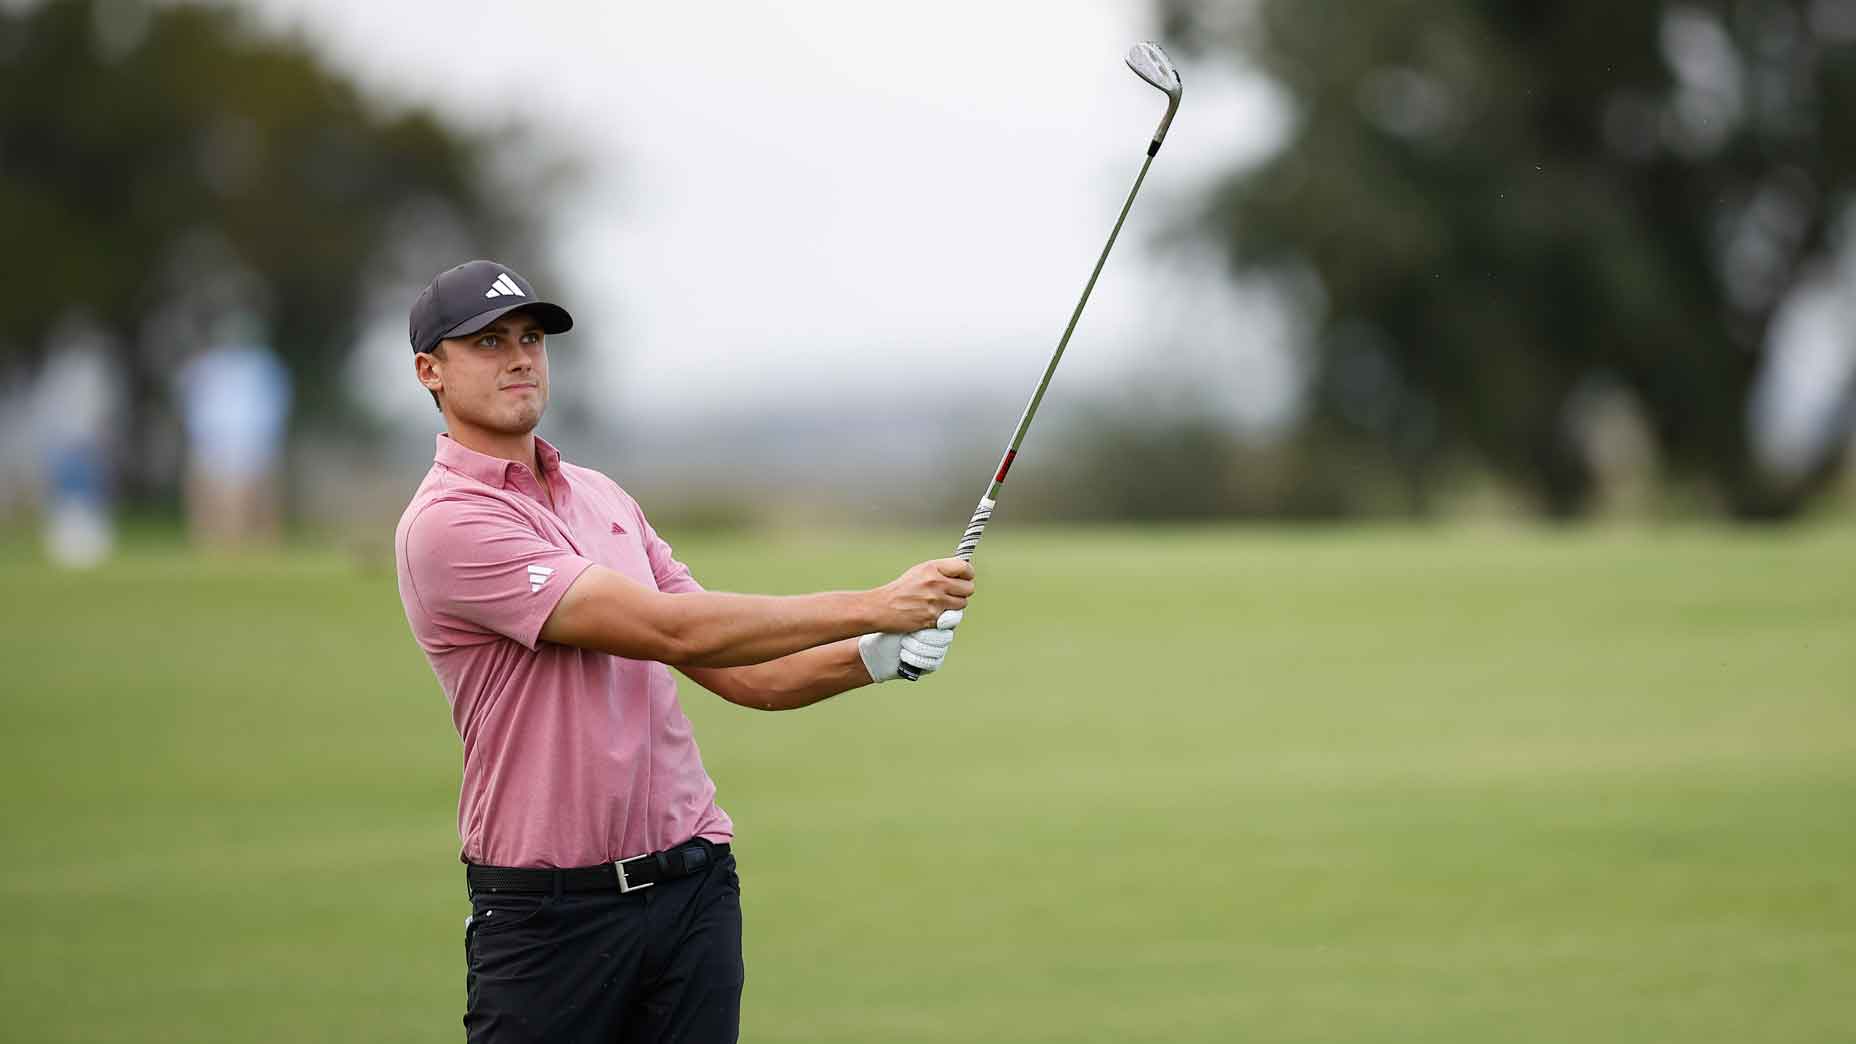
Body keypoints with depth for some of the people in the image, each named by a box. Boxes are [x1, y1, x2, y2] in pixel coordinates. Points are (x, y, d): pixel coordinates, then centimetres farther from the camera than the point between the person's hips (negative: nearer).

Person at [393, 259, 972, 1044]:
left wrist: (877, 655, -6)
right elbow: (669, 629, -18)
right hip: (550, 913, -6)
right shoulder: (446, 523, -12)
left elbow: (745, 672, 14)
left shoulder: (605, 499, 15)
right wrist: (874, 605, -17)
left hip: (694, 888, 6)